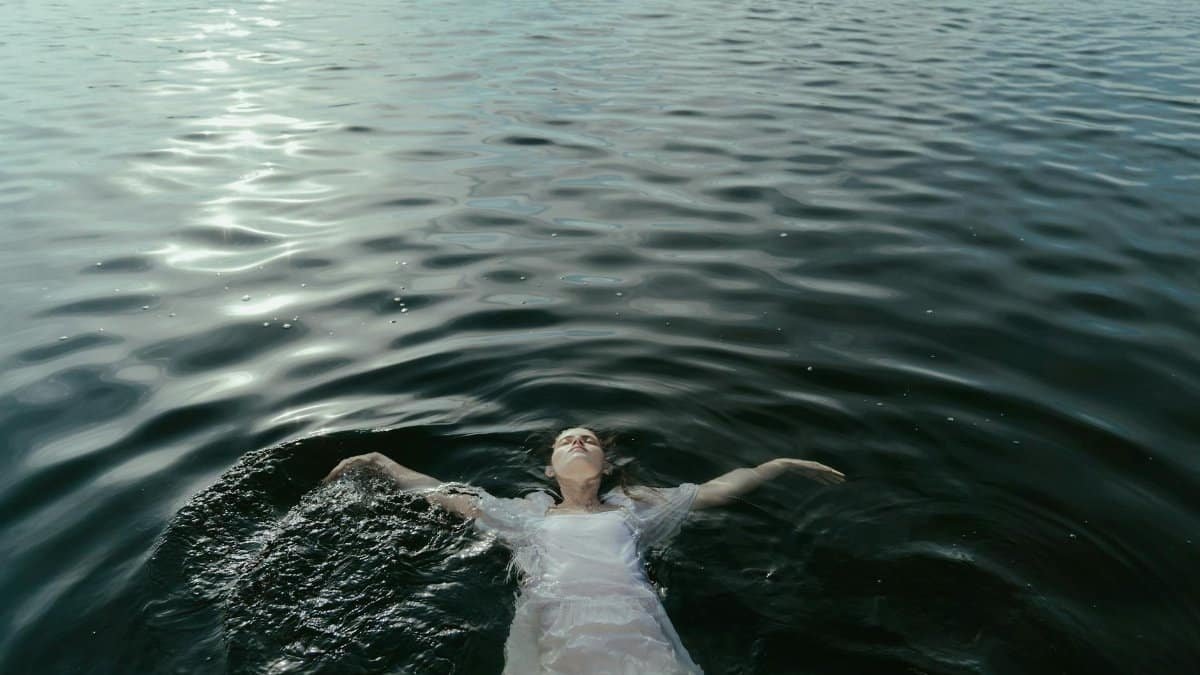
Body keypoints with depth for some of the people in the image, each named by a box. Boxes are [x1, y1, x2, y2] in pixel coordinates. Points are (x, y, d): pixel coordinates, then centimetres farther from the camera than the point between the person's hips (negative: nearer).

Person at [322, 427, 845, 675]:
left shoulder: (632, 509, 26)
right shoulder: (528, 515, 26)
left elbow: (720, 489, 27)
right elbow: (442, 494, 29)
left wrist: (785, 463, 26)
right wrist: (378, 461, 31)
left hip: (636, 631, 1)